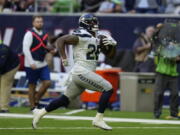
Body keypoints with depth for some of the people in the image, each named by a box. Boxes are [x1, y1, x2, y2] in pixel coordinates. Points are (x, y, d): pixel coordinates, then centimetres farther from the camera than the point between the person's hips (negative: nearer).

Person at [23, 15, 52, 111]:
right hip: (32, 65, -6)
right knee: (32, 85, 2)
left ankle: (36, 100, 14)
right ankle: (33, 106, 9)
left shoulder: (45, 35, 13)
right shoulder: (30, 34, -9)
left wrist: (50, 50, 0)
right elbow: (25, 49, -15)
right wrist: (31, 63, -20)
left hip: (43, 64, 6)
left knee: (47, 82, -3)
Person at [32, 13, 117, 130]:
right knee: (108, 89, -9)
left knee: (65, 99, 14)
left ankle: (40, 113, 22)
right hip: (82, 71, -9)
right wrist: (64, 58, -17)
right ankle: (99, 119, -8)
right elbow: (61, 40, -14)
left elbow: (110, 55, 20)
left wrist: (112, 45, 1)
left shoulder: (98, 39, 15)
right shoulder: (81, 37, -11)